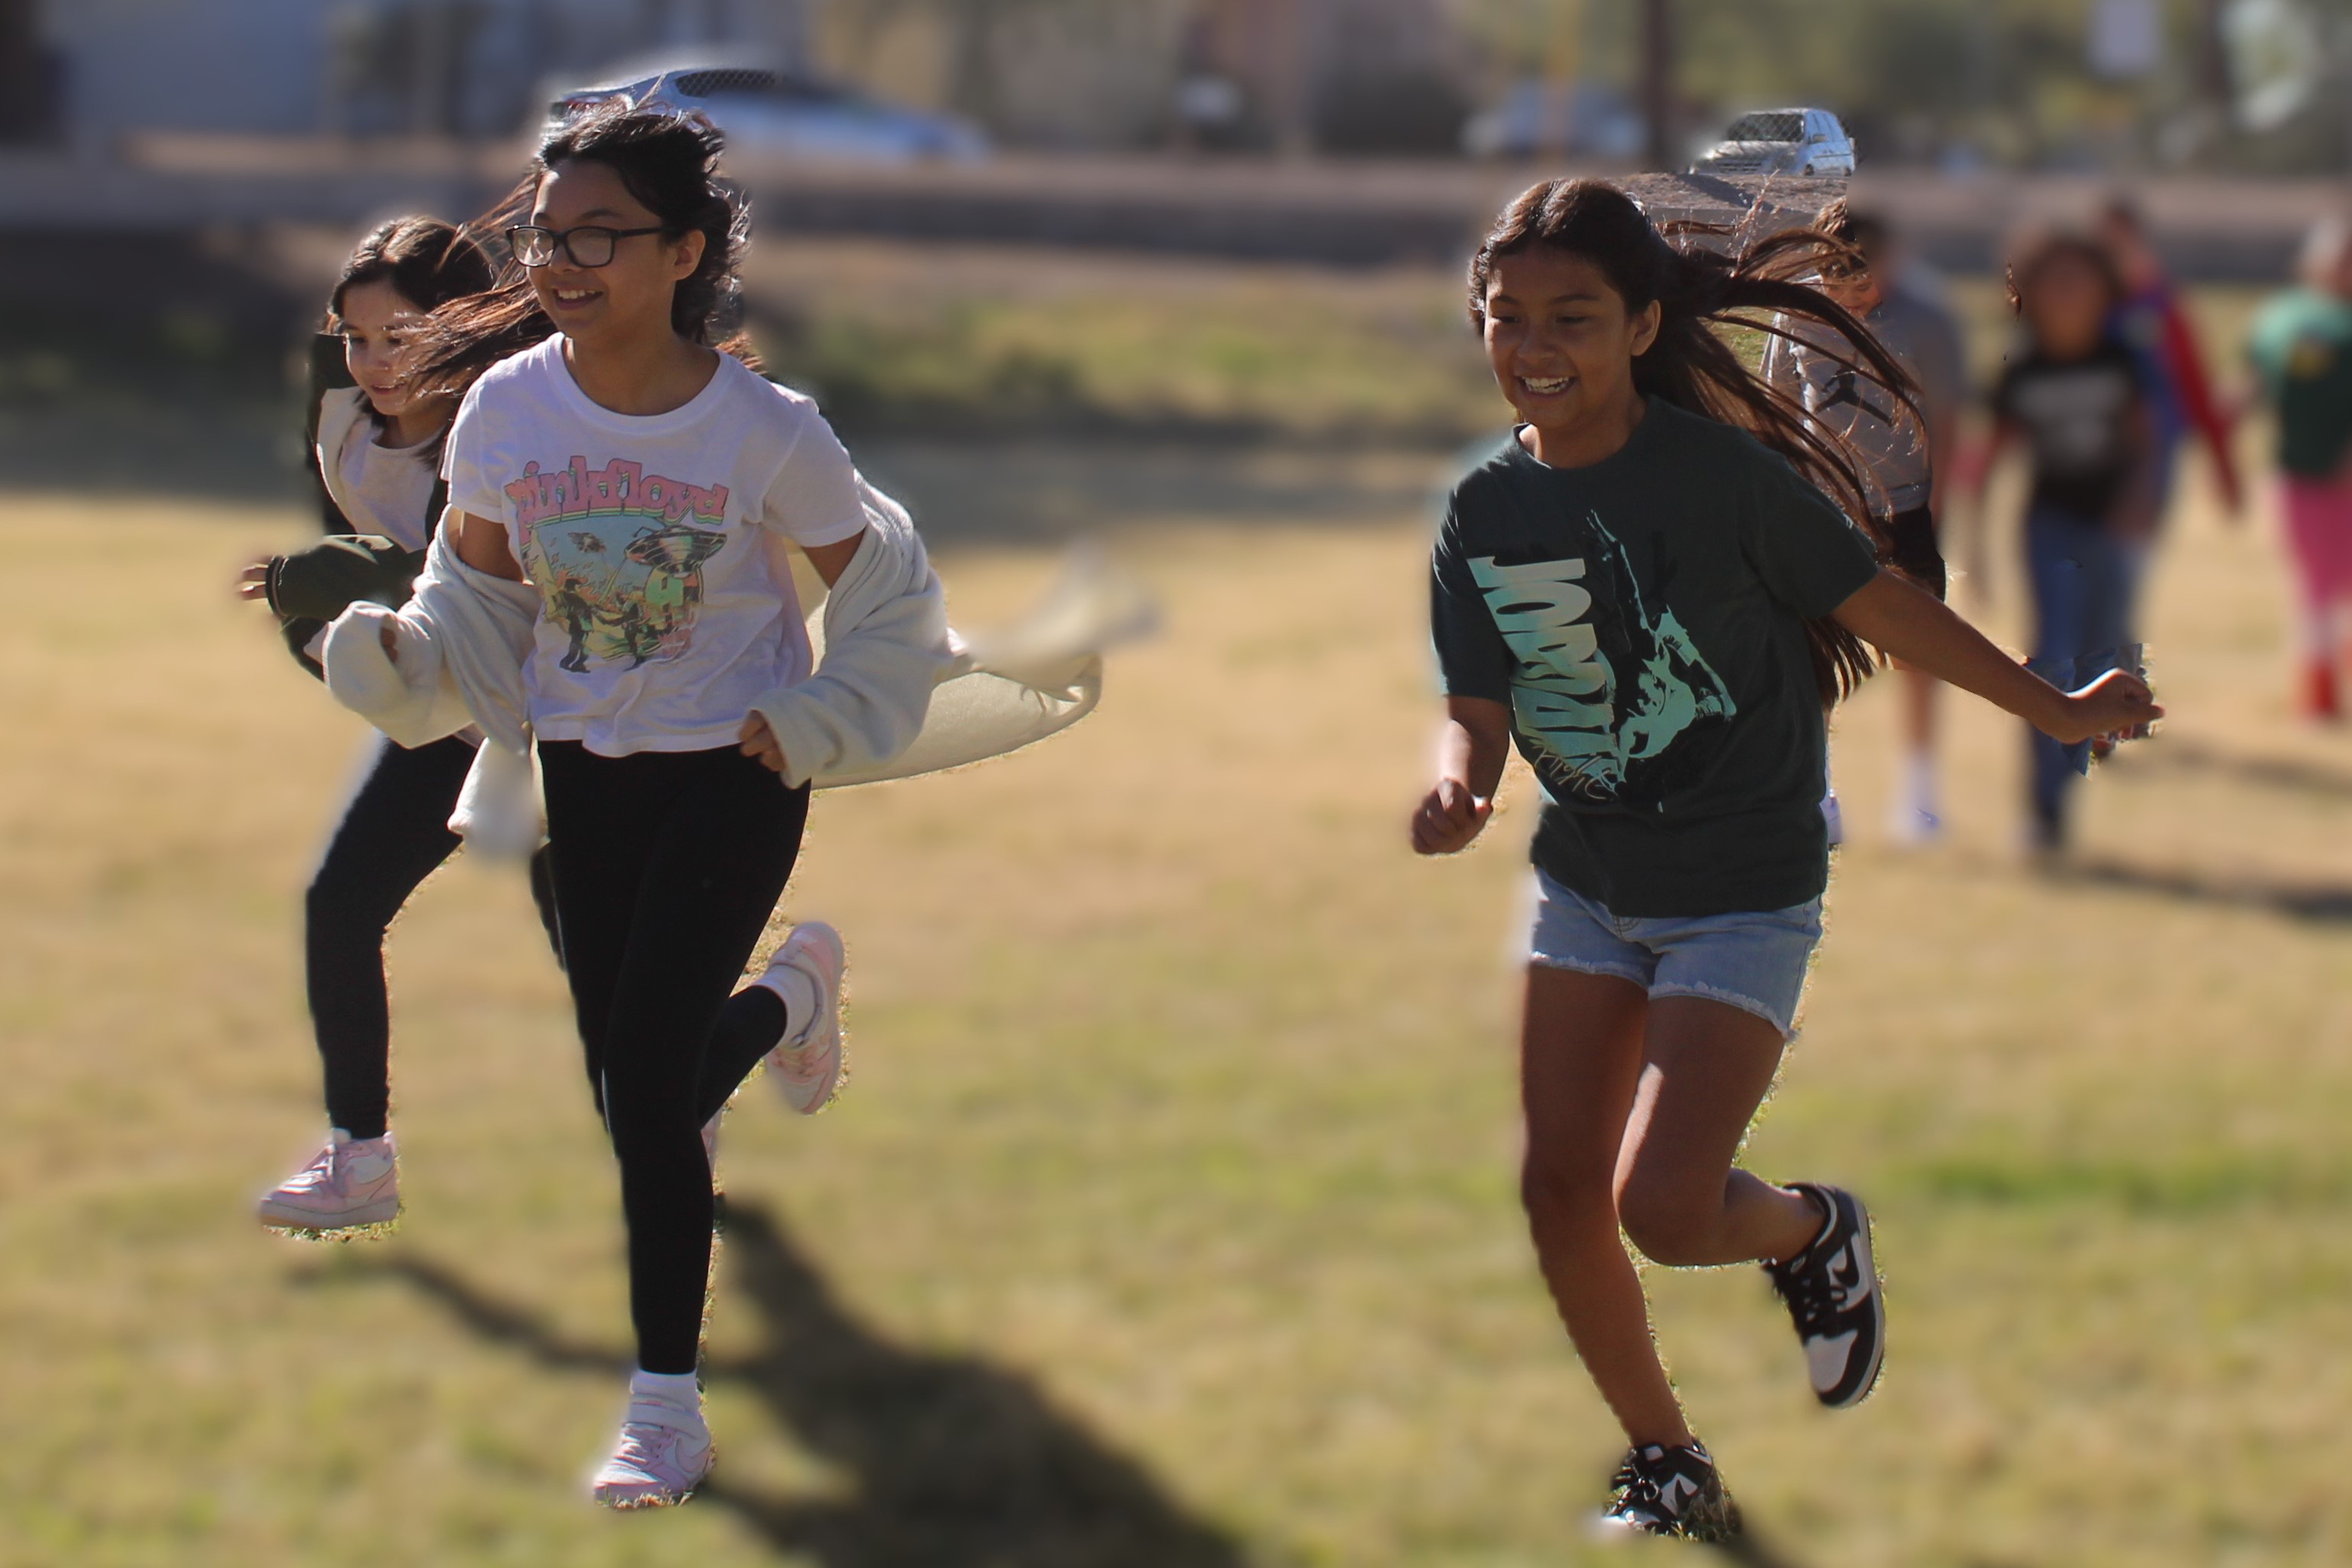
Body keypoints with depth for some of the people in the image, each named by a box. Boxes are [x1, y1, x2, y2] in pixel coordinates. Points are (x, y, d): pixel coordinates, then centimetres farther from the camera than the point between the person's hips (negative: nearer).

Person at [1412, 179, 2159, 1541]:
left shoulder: (1721, 474, -20)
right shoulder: (1484, 510, -6)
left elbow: (1882, 607, -9)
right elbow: (1478, 709, -3)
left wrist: (2058, 713, 2)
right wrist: (1458, 786, -28)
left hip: (1743, 892, -5)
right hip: (1587, 881, 5)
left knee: (1663, 1206, -16)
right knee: (1560, 1193, 4)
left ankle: (1816, 1234, 19)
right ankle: (1671, 1470, 24)